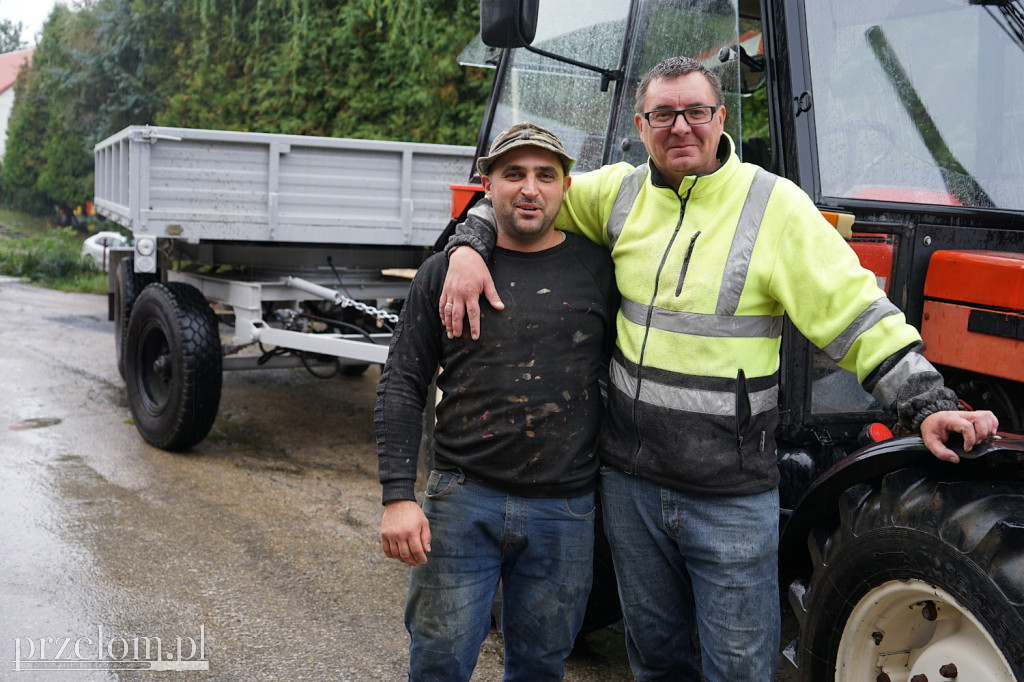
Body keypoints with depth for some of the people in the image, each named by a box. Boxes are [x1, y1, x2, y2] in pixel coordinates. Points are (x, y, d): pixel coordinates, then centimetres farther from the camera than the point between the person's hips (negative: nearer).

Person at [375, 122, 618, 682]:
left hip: (565, 510, 1)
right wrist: (398, 497, -8)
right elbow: (401, 387, 1)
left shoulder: (599, 271, 2)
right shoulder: (446, 272, 1)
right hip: (463, 498, 0)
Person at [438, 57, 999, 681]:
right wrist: (468, 248, -4)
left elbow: (858, 315, -9)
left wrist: (928, 403, -18)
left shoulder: (774, 205, -8)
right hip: (631, 481, 4)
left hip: (734, 495, -3)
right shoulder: (620, 193, 3)